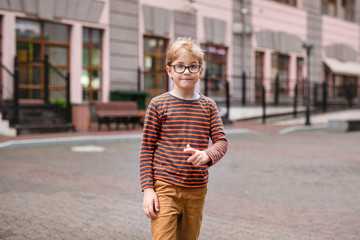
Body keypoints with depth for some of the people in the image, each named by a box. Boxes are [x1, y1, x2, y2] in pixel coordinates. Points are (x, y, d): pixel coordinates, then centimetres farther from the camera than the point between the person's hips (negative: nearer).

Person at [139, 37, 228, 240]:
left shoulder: (208, 106, 7)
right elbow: (146, 149, -2)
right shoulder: (158, 104, -2)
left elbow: (222, 141, 1)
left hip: (197, 191, 4)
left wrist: (207, 154, -22)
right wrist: (148, 189, -8)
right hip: (165, 189, -4)